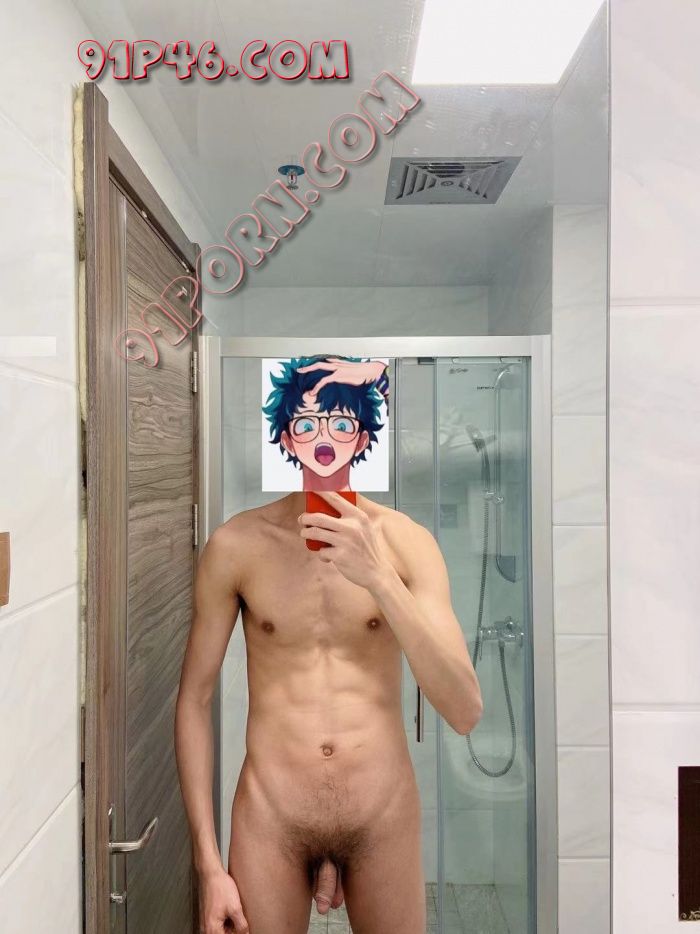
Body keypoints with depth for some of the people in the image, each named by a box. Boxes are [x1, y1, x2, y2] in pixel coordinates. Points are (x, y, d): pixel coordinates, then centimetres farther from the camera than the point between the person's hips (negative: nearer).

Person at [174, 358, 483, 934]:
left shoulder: (405, 540, -10)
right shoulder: (236, 545, -9)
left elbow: (466, 712, -14)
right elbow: (194, 699, -1)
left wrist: (376, 576, -25)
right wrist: (208, 862, -1)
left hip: (384, 818, 1)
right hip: (269, 818, 0)